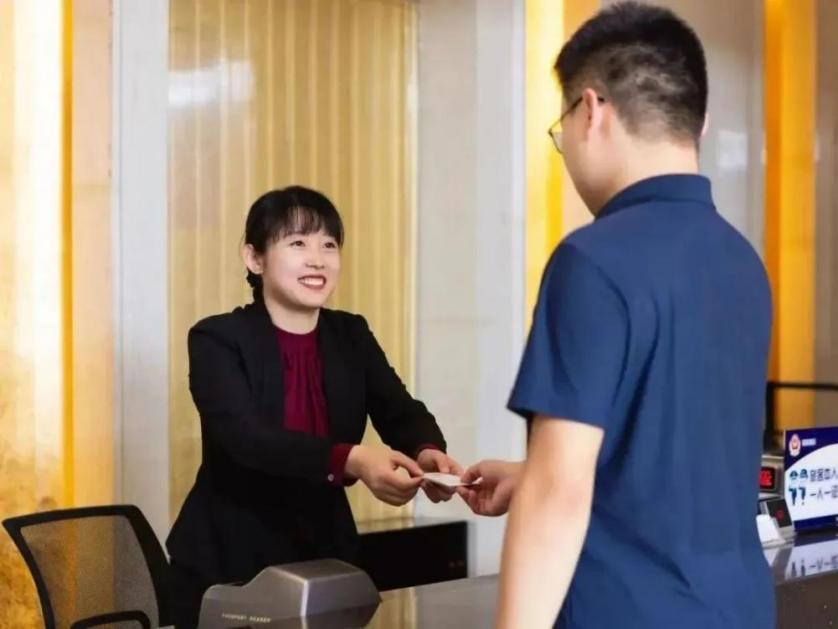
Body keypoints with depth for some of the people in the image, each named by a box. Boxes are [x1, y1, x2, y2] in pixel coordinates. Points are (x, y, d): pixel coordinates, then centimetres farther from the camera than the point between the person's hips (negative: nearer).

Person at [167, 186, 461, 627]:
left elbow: (402, 413, -8)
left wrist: (427, 453, -33)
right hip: (229, 562, -4)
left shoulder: (351, 336, 4)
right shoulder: (218, 339, -11)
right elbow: (245, 436, -26)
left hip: (325, 556, 4)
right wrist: (351, 460, -42)